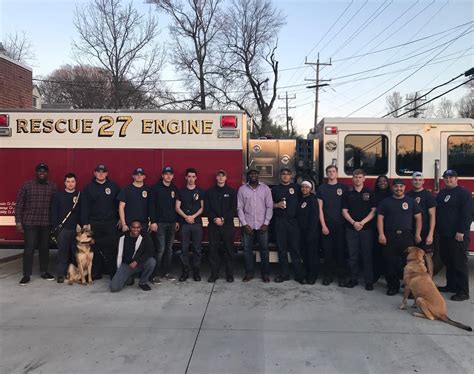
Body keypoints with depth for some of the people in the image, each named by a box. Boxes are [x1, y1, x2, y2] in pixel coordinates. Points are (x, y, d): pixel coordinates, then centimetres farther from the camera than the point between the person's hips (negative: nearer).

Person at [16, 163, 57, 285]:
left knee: (44, 248, 11)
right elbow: (19, 205, 0)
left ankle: (44, 272, 24)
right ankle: (26, 275, 10)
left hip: (46, 223, 2)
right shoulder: (27, 185, -1)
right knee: (29, 249, -1)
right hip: (30, 223, -2)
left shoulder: (53, 186, 3)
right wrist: (18, 222, -5)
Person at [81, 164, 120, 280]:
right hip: (94, 224, 0)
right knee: (95, 249, 4)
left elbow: (120, 204, 9)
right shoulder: (89, 188, 5)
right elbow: (84, 207, 1)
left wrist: (120, 218, 4)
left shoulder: (113, 186, 7)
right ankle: (96, 273, 15)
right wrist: (85, 223, -5)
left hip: (111, 223, 0)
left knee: (111, 249, -1)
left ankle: (113, 273, 8)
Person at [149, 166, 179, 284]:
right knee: (160, 249, -7)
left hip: (172, 223, 5)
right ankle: (155, 274, 1)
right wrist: (153, 221, -13)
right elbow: (151, 205, -8)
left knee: (169, 248, 9)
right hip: (159, 223, -5)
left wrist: (177, 221, 12)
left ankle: (167, 271, 21)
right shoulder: (156, 188, -3)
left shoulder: (174, 189, 11)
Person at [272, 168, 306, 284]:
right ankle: (284, 274, 12)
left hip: (293, 221, -1)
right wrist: (277, 205, -7)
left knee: (295, 248, -2)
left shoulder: (296, 187, 9)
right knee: (281, 248, 4)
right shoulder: (275, 189, 12)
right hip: (279, 222, 2)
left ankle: (299, 274, 3)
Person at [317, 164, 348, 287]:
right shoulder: (322, 188, 6)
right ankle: (328, 275, 14)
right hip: (327, 225, 1)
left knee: (341, 250, 2)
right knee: (328, 250, 4)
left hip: (341, 225, 0)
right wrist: (323, 225, -5)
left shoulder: (343, 187, 5)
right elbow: (320, 208, 2)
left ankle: (341, 276, 11)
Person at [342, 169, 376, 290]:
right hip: (351, 228, 1)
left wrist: (362, 222, -12)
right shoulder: (348, 194, 7)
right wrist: (353, 222, -10)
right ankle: (353, 279, 16)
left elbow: (373, 211, -1)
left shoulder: (369, 193, 4)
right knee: (352, 255, 5)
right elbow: (344, 211, 3)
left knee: (367, 254, 1)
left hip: (367, 228, -1)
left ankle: (369, 280, 10)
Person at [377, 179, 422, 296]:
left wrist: (417, 234, 1)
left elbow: (418, 217, 8)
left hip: (407, 236, 0)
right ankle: (393, 286, 14)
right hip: (390, 236, 0)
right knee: (391, 263, 3)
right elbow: (380, 218, 3)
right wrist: (381, 234, -7)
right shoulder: (386, 202, 7)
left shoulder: (411, 201, 9)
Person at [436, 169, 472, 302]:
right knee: (448, 262, 14)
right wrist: (437, 229, 13)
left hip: (458, 236, -7)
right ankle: (451, 285, 26)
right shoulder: (441, 193, 16)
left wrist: (461, 231, -19)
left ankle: (463, 292, 2)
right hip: (444, 235, 7)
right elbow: (437, 213, 20)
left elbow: (467, 214, -14)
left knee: (460, 263, -4)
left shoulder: (463, 193, -7)